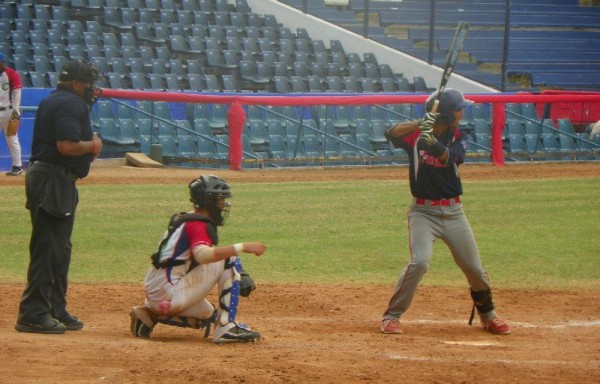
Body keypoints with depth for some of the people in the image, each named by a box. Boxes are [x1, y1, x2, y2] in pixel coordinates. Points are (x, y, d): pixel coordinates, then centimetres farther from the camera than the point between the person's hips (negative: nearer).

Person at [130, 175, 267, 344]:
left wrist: (239, 274, 6)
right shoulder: (198, 224, -13)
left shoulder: (187, 220, 18)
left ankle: (150, 314, 17)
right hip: (170, 294, -10)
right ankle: (226, 327, -16)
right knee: (229, 259, -10)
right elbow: (203, 255, -34)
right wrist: (242, 247, -32)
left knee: (208, 316, 34)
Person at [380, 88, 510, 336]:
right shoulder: (416, 135, -5)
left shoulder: (458, 138, 0)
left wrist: (432, 142, -42)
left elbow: (449, 157, -22)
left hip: (453, 212, 3)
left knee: (474, 268, 7)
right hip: (423, 211, -3)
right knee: (419, 261, -23)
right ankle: (391, 317, -12)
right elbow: (391, 134, -24)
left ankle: (488, 316, 30)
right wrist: (420, 123, -36)